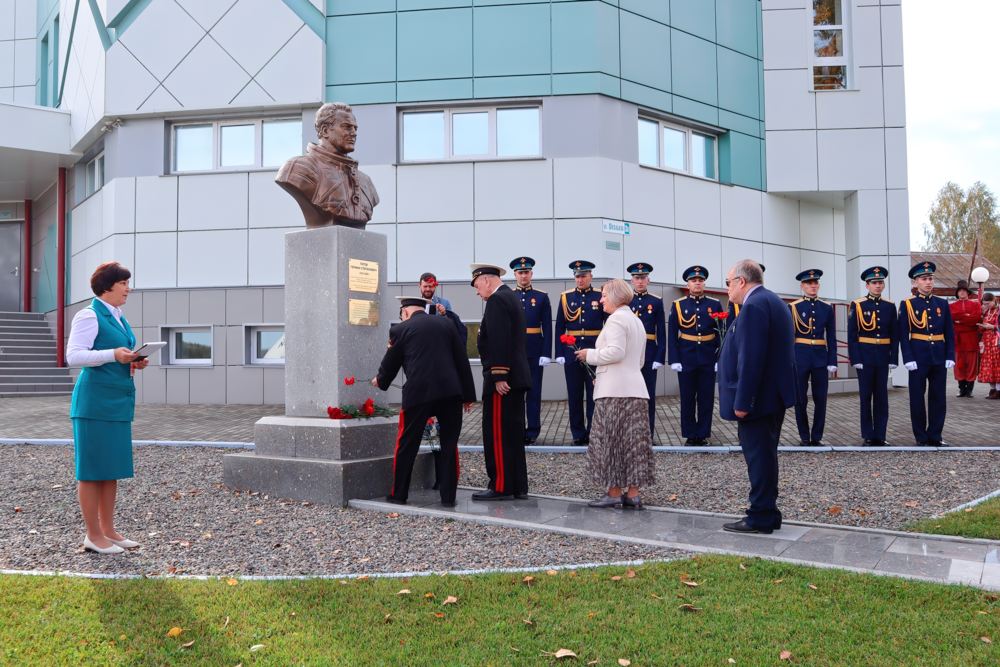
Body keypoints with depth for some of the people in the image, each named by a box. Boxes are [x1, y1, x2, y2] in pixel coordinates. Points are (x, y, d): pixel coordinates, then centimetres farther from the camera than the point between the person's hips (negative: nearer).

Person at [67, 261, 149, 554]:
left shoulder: (119, 318, 17)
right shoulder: (89, 316, -9)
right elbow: (73, 356, -15)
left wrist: (134, 362, 7)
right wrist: (113, 354, -23)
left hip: (118, 401, 9)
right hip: (95, 401, -9)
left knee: (112, 468, 12)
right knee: (92, 469, -1)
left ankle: (108, 530, 20)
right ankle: (93, 535, 6)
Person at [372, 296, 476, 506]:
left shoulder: (400, 330, 6)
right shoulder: (446, 324, 14)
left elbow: (390, 362, 16)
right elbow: (462, 361, 11)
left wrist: (380, 380, 37)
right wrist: (468, 394, 14)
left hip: (418, 393, -2)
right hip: (451, 392, 3)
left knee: (406, 445, 11)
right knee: (449, 445, 11)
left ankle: (398, 494, 21)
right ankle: (448, 496, 13)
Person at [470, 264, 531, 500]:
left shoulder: (497, 300, -12)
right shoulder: (511, 297, 19)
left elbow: (499, 341, -21)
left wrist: (499, 376, -23)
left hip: (502, 379, -10)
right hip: (516, 377, 10)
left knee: (497, 434, -5)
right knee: (513, 433, 12)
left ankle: (501, 487, -1)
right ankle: (518, 485, 17)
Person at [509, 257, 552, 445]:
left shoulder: (542, 297, 4)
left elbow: (547, 328, 0)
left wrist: (546, 353, -8)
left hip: (534, 352, -1)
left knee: (534, 392, 3)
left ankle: (532, 431, 9)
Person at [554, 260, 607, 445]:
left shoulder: (600, 297, 2)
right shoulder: (565, 297, 6)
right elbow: (559, 327, 5)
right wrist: (559, 353, -1)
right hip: (571, 352, 2)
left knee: (594, 395, 2)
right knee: (574, 395, 6)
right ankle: (578, 434, 15)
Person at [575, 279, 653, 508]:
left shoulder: (616, 319, -9)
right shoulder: (637, 321, 21)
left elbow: (616, 352, -22)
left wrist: (590, 355, -7)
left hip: (614, 391, -9)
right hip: (636, 389, 9)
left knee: (610, 441, -2)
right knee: (632, 441, 8)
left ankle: (614, 493, 2)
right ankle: (632, 494, 10)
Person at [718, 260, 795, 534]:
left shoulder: (754, 306, -18)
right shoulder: (772, 301, 16)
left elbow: (750, 359, -25)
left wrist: (742, 401, -23)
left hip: (758, 398, -11)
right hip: (773, 395, 11)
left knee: (759, 457, -3)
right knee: (764, 456, 17)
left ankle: (761, 518, 5)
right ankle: (766, 515, 26)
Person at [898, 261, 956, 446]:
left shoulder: (942, 304, 8)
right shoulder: (907, 304, -2)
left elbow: (950, 333, 9)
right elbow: (903, 334, -5)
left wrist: (950, 356, 0)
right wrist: (908, 359, -12)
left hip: (939, 358, 3)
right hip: (918, 358, -3)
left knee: (939, 398, 6)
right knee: (917, 398, 2)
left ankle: (935, 436, 16)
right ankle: (921, 438, 12)